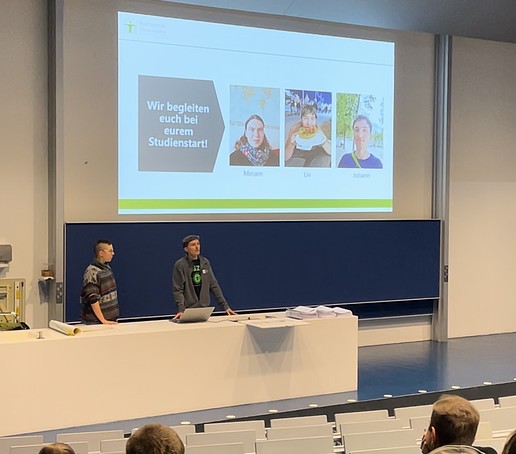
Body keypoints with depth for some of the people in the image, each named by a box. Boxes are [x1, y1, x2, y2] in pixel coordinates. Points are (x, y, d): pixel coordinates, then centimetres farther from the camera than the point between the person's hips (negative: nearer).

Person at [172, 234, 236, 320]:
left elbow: (213, 285, 9)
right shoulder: (180, 265, -6)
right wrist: (181, 310, -22)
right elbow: (177, 290, -9)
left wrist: (225, 306, 5)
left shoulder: (205, 262, 7)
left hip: (205, 309, 4)